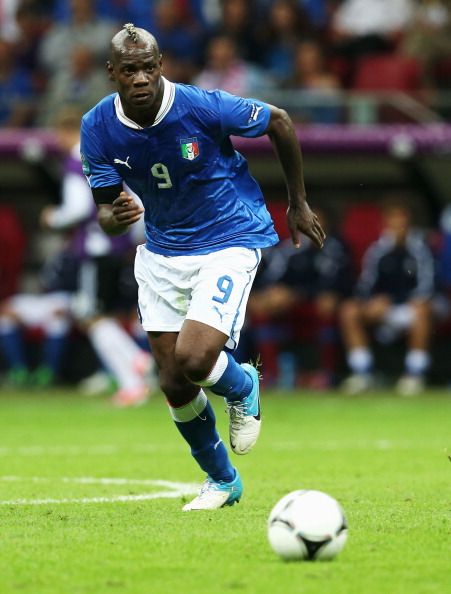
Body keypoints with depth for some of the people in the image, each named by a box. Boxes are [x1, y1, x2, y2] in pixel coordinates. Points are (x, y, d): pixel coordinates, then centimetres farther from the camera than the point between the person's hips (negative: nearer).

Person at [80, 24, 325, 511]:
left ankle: (242, 387, 14)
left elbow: (279, 122, -6)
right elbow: (104, 209, -4)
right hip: (161, 249, 5)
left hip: (230, 240, -5)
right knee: (174, 385, 4)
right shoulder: (98, 128, -11)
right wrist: (115, 218, -31)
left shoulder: (202, 107, -23)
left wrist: (298, 204, 3)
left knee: (193, 362, -24)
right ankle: (222, 481, 30)